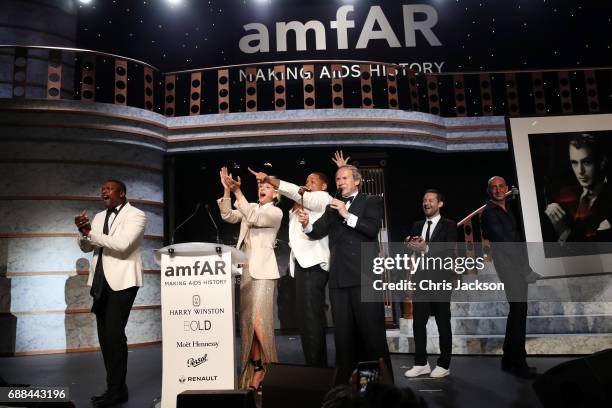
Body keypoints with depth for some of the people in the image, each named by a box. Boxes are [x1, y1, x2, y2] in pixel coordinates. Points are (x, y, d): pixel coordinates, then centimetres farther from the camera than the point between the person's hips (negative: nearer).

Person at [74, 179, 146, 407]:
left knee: (114, 334, -9)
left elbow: (121, 245, -20)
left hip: (122, 281, -7)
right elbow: (85, 248, 15)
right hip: (101, 282, 8)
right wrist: (83, 232, -5)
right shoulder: (99, 217, 15)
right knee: (105, 336, 10)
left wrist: (90, 232, -15)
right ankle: (117, 387, 21)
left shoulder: (136, 215, -6)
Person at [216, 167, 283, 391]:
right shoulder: (250, 207, 17)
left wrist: (237, 191, -21)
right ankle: (255, 369, 13)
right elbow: (228, 216, 2)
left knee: (259, 321, -13)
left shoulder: (276, 212, 1)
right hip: (245, 269, 6)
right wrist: (227, 190, -9)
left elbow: (254, 219, -16)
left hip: (262, 270, -6)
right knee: (247, 321, 5)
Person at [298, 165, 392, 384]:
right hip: (339, 277, 5)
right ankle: (346, 379, 20)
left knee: (371, 329, 0)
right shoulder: (332, 207, 19)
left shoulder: (371, 201, 5)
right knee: (343, 332, 10)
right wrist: (306, 224, -11)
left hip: (364, 276, -5)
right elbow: (318, 232, 9)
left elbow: (372, 229, -11)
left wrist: (347, 214, -14)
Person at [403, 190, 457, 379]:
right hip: (420, 279, 5)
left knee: (443, 323, 6)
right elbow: (412, 249, 11)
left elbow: (450, 252, -13)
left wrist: (426, 248, -24)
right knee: (418, 322, 6)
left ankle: (444, 364, 17)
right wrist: (410, 244, -11)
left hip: (440, 280, -4)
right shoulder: (417, 226, 14)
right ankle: (421, 363, 18)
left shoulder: (449, 225, -1)